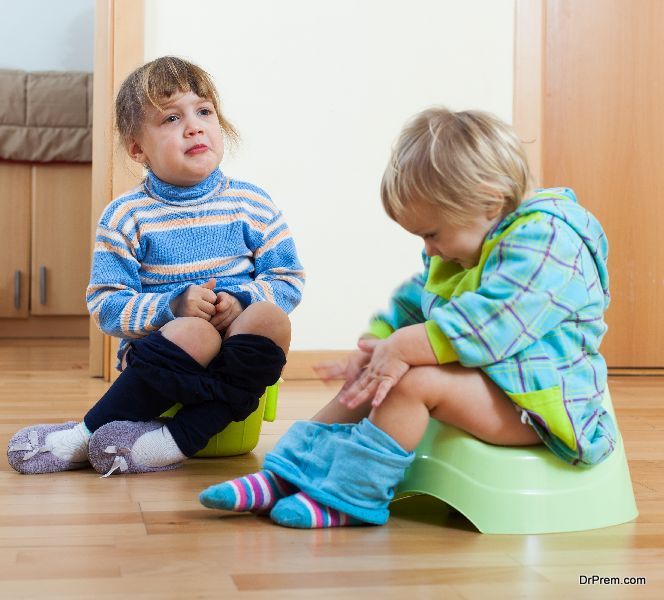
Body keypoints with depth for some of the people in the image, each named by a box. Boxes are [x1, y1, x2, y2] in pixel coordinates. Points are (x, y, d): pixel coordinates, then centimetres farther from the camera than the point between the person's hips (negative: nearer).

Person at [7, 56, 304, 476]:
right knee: (196, 332, -37)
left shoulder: (252, 204, 6)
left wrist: (241, 301, -14)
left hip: (235, 350, 3)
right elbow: (107, 306, -4)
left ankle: (176, 440, -29)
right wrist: (173, 307, -21)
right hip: (161, 346, -2)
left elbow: (289, 279, 7)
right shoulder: (127, 217, 1)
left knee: (271, 318, -30)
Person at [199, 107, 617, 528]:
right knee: (373, 381, 7)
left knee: (413, 381, -27)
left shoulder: (547, 241, -21)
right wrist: (375, 344, 1)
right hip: (480, 378, 10)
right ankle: (286, 475, 3)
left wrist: (405, 347, -30)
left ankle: (346, 497, -17)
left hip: (534, 399, -10)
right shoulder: (464, 245, 12)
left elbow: (495, 321, -31)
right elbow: (412, 302, 19)